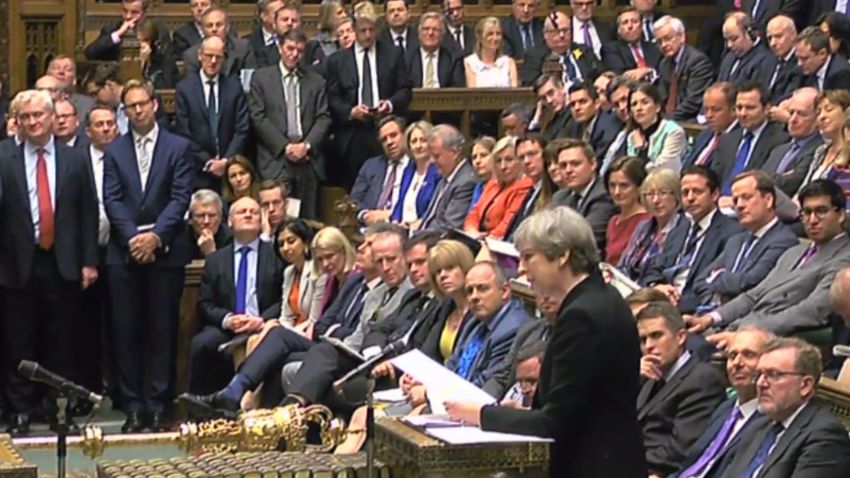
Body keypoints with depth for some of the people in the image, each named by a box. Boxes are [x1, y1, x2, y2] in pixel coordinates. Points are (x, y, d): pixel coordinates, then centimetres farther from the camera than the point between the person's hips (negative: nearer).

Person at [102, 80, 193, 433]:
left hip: (165, 251, -2)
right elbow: (112, 200, 3)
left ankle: (157, 406, 4)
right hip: (124, 252, 2)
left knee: (162, 331, 0)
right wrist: (133, 237, -10)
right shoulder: (114, 151, 11)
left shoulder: (178, 147, 5)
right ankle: (133, 407, 4)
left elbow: (180, 198, -2)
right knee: (126, 332, 0)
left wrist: (156, 236, -13)